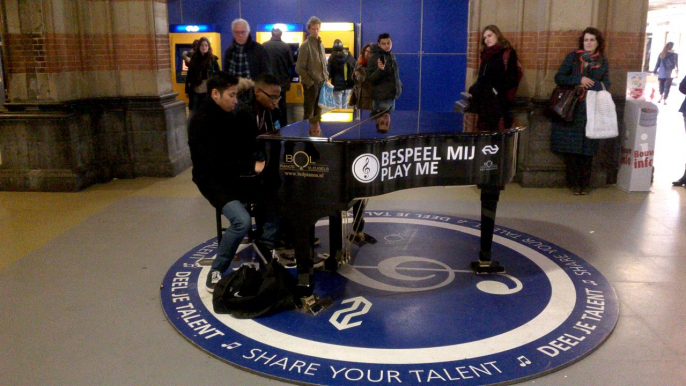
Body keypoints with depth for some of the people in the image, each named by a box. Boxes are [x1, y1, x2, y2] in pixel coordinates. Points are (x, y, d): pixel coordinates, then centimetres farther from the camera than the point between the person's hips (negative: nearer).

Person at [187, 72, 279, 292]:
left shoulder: (230, 116, 7)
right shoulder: (201, 121, -18)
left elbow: (245, 148, 11)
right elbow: (215, 163, -27)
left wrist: (261, 160, -10)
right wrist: (252, 166, -28)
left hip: (235, 176, 8)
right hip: (214, 180, -8)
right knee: (242, 221, -29)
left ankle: (266, 243, 5)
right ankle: (216, 272, -12)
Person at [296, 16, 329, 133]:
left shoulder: (321, 45, 12)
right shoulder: (305, 45, -9)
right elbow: (299, 68, -12)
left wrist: (326, 77, 8)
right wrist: (309, 82, -14)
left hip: (322, 82, 7)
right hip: (311, 83, -6)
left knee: (318, 110, 11)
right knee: (309, 110, -2)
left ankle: (316, 128, 20)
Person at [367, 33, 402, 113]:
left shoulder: (391, 55, 11)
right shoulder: (374, 58, -10)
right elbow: (370, 78, -16)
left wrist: (399, 85, 14)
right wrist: (380, 70, -32)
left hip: (392, 96, 8)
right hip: (381, 98, -7)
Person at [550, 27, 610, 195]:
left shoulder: (603, 62, 12)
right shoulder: (572, 57, 8)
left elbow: (605, 85, 5)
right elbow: (559, 78, 0)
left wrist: (589, 84, -13)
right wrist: (579, 79, -13)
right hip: (571, 110, -1)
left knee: (588, 149, 2)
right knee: (571, 148, -2)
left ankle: (585, 183, 10)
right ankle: (573, 183, 7)